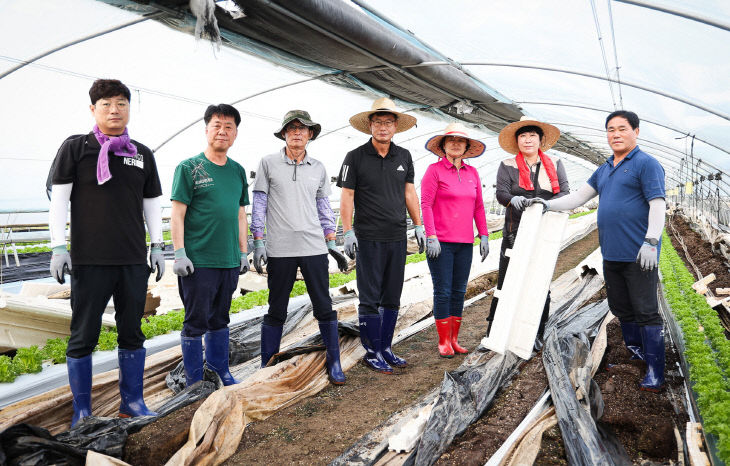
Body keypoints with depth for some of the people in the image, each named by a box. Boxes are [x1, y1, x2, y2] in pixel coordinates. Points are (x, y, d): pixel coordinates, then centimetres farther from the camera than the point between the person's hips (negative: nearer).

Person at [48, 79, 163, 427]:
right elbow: (58, 198, 0)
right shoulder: (76, 147, 2)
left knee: (132, 334, 10)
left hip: (134, 261, 3)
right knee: (83, 338, 4)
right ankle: (81, 412, 17)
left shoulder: (142, 154, 11)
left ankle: (132, 403, 23)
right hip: (89, 259, -3)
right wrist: (59, 246, -7)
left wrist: (157, 247, 10)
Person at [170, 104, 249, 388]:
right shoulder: (189, 168, -3)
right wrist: (179, 254, -12)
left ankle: (220, 370, 30)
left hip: (229, 260, 5)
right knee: (196, 321, 3)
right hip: (198, 261, -5)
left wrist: (244, 253, 14)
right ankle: (194, 380, 16)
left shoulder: (238, 170, 13)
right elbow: (177, 214, -6)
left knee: (220, 319, 16)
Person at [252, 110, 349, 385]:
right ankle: (266, 366, 21)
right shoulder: (268, 164, 3)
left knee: (324, 308, 3)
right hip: (280, 249, -2)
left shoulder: (318, 168, 11)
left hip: (315, 248, 2)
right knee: (276, 311, 7)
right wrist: (259, 243, -3)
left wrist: (332, 245, 11)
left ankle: (334, 362, 17)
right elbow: (259, 205, 4)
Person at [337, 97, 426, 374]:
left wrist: (419, 226, 11)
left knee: (392, 299, 11)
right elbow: (346, 197, -4)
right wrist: (347, 232, -11)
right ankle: (372, 353, 12)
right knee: (370, 299, 1)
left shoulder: (404, 157, 10)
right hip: (368, 239, -5)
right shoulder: (355, 157, -3)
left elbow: (409, 193, 15)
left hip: (397, 238, 5)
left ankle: (385, 348, 22)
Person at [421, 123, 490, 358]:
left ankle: (454, 339, 20)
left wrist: (484, 236, 8)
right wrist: (431, 237, -14)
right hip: (440, 242, -5)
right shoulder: (434, 170, -2)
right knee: (443, 292, -1)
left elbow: (478, 207, 15)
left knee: (459, 292, 9)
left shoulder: (472, 173, 13)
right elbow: (425, 204, -8)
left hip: (464, 242, 5)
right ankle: (443, 341, 11)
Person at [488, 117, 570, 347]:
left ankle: (536, 334, 19)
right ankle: (493, 333, 5)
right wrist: (513, 199, -29)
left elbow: (565, 192, 1)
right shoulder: (508, 166, 6)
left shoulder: (554, 164, 11)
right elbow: (501, 193, -6)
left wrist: (547, 203, -20)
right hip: (515, 232, -2)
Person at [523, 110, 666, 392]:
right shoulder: (603, 170, 18)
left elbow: (657, 204, -13)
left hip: (639, 256, -8)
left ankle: (655, 373, 1)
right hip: (612, 255, 8)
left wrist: (651, 242, -22)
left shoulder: (646, 164, -5)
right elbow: (578, 197, 17)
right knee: (621, 310, 16)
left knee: (646, 312, -5)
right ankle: (636, 354, 31)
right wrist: (547, 205, 3)